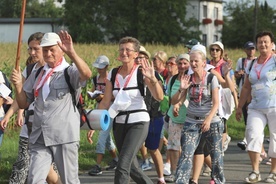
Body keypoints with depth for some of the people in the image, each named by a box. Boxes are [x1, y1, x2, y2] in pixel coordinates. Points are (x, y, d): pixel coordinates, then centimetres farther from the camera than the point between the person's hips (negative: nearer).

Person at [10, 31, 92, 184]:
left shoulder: (70, 72, -2)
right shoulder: (37, 75, 15)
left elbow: (86, 74, -26)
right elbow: (23, 104, 16)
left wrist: (71, 53, -37)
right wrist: (18, 85, -1)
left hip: (65, 137, -4)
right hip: (39, 138, 5)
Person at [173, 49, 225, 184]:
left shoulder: (211, 78, -5)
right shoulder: (187, 79, 4)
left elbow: (216, 103, -10)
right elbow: (174, 102, 2)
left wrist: (208, 119, -23)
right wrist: (182, 89, -15)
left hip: (212, 122, -2)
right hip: (191, 122, 2)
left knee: (216, 155, 5)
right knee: (186, 154, -12)